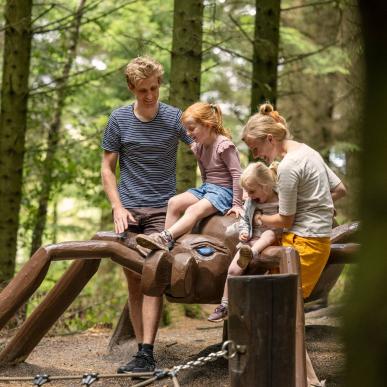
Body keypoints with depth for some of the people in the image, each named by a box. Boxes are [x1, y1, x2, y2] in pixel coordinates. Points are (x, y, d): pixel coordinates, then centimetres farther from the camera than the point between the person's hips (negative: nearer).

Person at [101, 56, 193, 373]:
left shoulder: (174, 118, -1)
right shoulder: (119, 120, 3)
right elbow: (107, 168, 8)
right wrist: (118, 208, -4)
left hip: (162, 209, -2)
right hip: (129, 210, 2)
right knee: (134, 281, 3)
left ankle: (147, 354, -18)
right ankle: (142, 349, 9)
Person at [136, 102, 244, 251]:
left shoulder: (224, 145, -15)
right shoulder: (199, 147, 11)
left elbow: (237, 174, -17)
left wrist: (237, 204, -18)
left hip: (224, 190, -8)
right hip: (206, 188, 8)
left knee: (194, 209, -31)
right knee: (174, 202, -13)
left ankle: (165, 238, -46)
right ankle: (165, 245, -19)